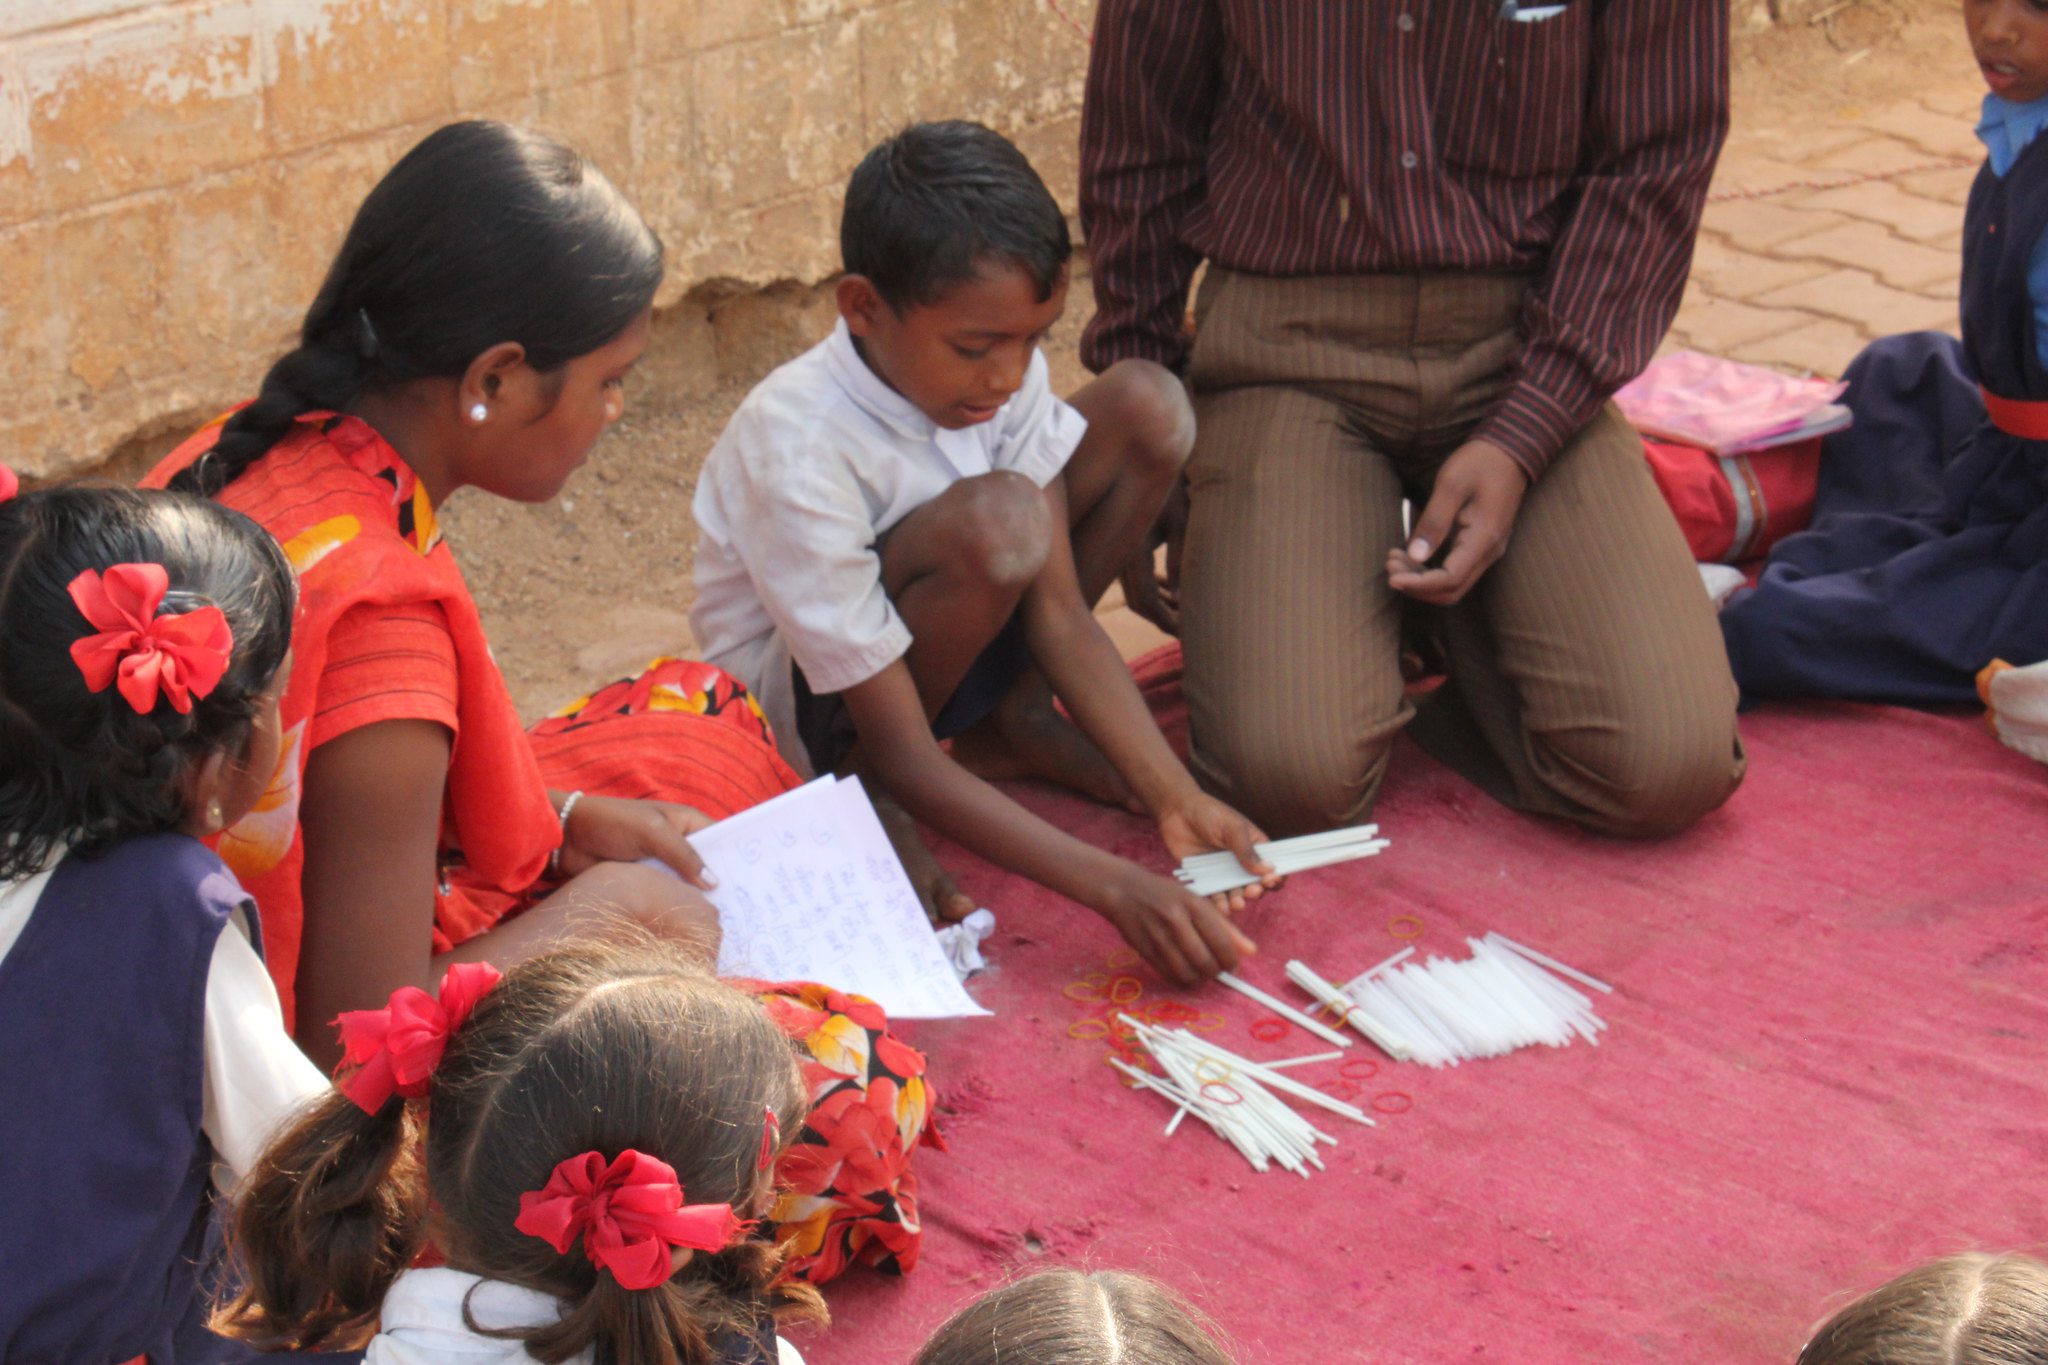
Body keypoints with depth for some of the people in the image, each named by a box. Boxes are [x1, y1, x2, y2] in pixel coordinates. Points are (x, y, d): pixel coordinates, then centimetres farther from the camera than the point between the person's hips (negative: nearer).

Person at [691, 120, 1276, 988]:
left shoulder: (1004, 368, -16)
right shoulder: (800, 451, -35)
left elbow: (1061, 617, -13)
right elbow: (903, 757, -34)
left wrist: (1175, 798, -27)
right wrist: (1116, 888, -40)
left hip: (912, 644, 7)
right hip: (800, 713, -7)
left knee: (1146, 409, -11)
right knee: (996, 522, -38)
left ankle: (1015, 727, 1)